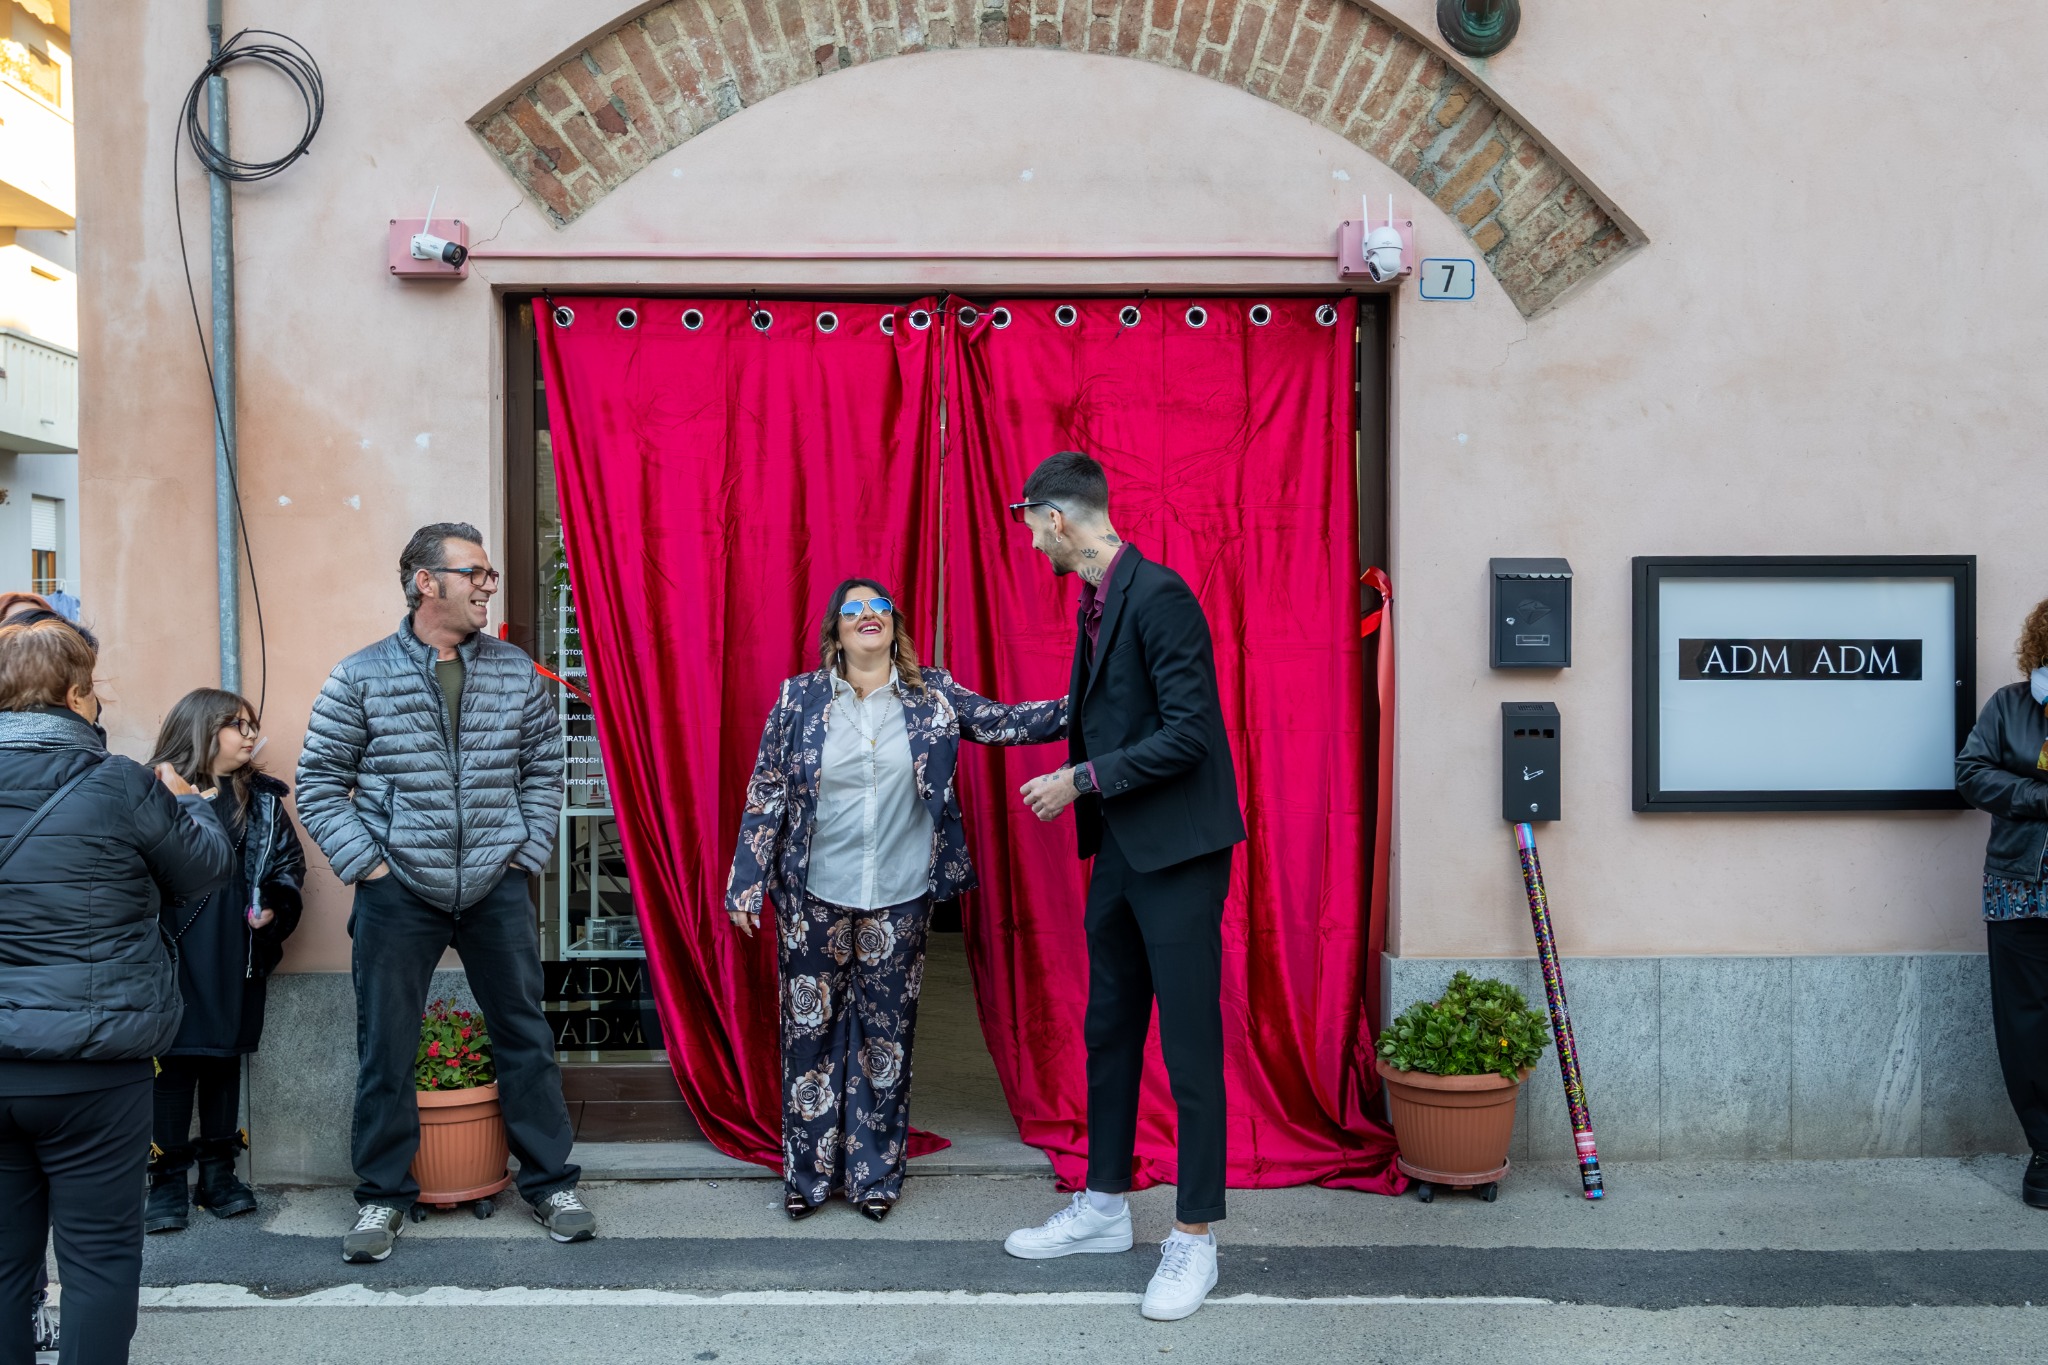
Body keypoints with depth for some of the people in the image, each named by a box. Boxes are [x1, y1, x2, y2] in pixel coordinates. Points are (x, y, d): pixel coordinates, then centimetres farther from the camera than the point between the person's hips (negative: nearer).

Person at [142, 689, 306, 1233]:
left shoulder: (261, 797, 9)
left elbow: (290, 860, 12)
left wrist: (274, 906, -2)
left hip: (237, 957, 4)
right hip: (174, 953, -4)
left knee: (225, 1057, 11)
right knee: (174, 1059, -1)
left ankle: (219, 1172, 22)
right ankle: (169, 1181, 10)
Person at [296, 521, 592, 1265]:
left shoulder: (516, 671, 4)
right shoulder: (362, 676, -3)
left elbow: (544, 769, 11)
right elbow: (320, 784, 0)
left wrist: (527, 852, 3)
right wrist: (365, 864, -7)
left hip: (497, 890, 2)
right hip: (398, 895, -2)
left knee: (525, 1038, 8)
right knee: (385, 1050, 6)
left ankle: (550, 1183, 22)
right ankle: (383, 1195, 23)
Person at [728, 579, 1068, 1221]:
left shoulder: (933, 695, 3)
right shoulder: (799, 698, 1)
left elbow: (1005, 722, 1)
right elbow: (765, 793, 2)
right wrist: (747, 884, 0)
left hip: (900, 897, 1)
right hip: (814, 896, -1)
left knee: (887, 1032, 8)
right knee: (810, 1028, 7)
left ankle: (875, 1173, 21)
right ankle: (808, 1174, 21)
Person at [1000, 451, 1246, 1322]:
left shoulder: (1159, 596, -18)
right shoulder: (1099, 601, 11)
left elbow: (1189, 731, -23)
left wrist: (1082, 779, -17)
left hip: (1178, 855, -10)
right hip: (1121, 850, 10)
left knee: (1189, 1047, 0)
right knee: (1109, 1032, 17)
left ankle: (1194, 1239, 12)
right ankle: (1103, 1208, 32)